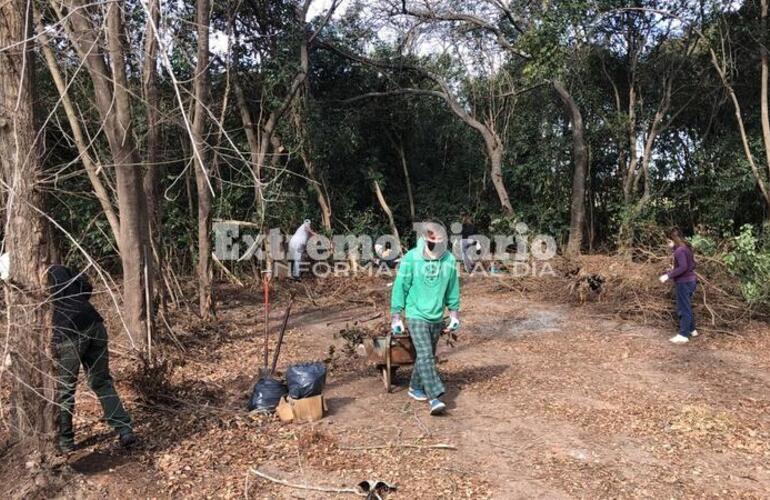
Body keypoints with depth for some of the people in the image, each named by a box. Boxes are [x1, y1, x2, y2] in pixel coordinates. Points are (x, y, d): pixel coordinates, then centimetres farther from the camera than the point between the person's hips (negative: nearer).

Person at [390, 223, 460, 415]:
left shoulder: (450, 260, -3)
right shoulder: (411, 258, -13)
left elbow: (453, 288, 9)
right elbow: (400, 287, -7)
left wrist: (454, 313, 11)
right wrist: (396, 316, -6)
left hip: (437, 317, 5)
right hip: (416, 315, -4)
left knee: (428, 355, 14)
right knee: (425, 356, -12)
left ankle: (416, 387, 32)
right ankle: (434, 397, -11)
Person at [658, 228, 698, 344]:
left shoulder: (679, 251, -18)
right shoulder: (686, 248, 12)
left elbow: (683, 267, -26)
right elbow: (692, 265, 18)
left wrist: (668, 275, -24)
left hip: (684, 282, -10)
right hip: (690, 280, 10)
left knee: (684, 309, -5)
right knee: (686, 307, 21)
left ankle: (683, 335, -1)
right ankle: (691, 330, 31)